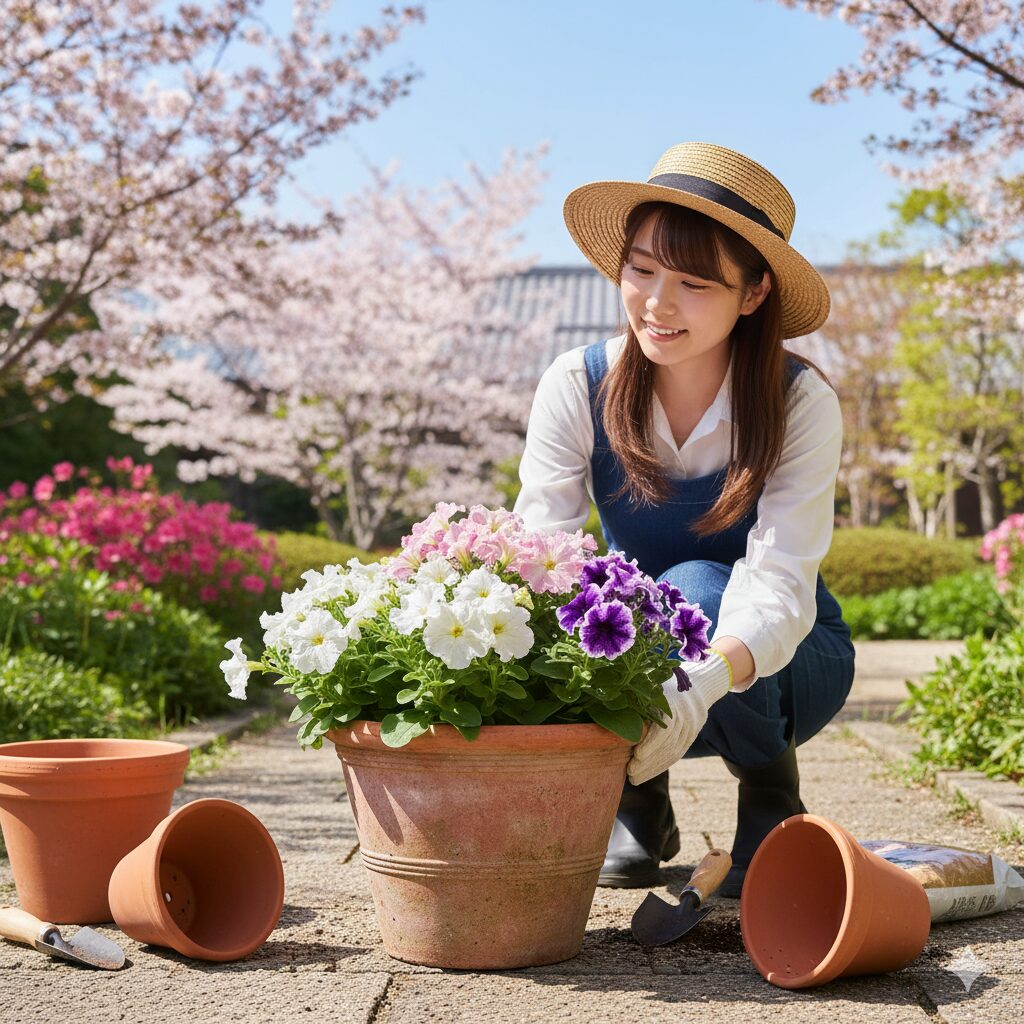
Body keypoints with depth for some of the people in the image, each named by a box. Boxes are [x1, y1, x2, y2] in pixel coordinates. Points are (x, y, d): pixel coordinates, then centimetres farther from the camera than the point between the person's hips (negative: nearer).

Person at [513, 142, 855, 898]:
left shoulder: (801, 404, -22)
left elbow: (779, 587, -33)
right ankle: (639, 807, 3)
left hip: (781, 662, -1)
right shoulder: (577, 387, -16)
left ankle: (772, 798, -4)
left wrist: (702, 684, -55)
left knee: (695, 591, -34)